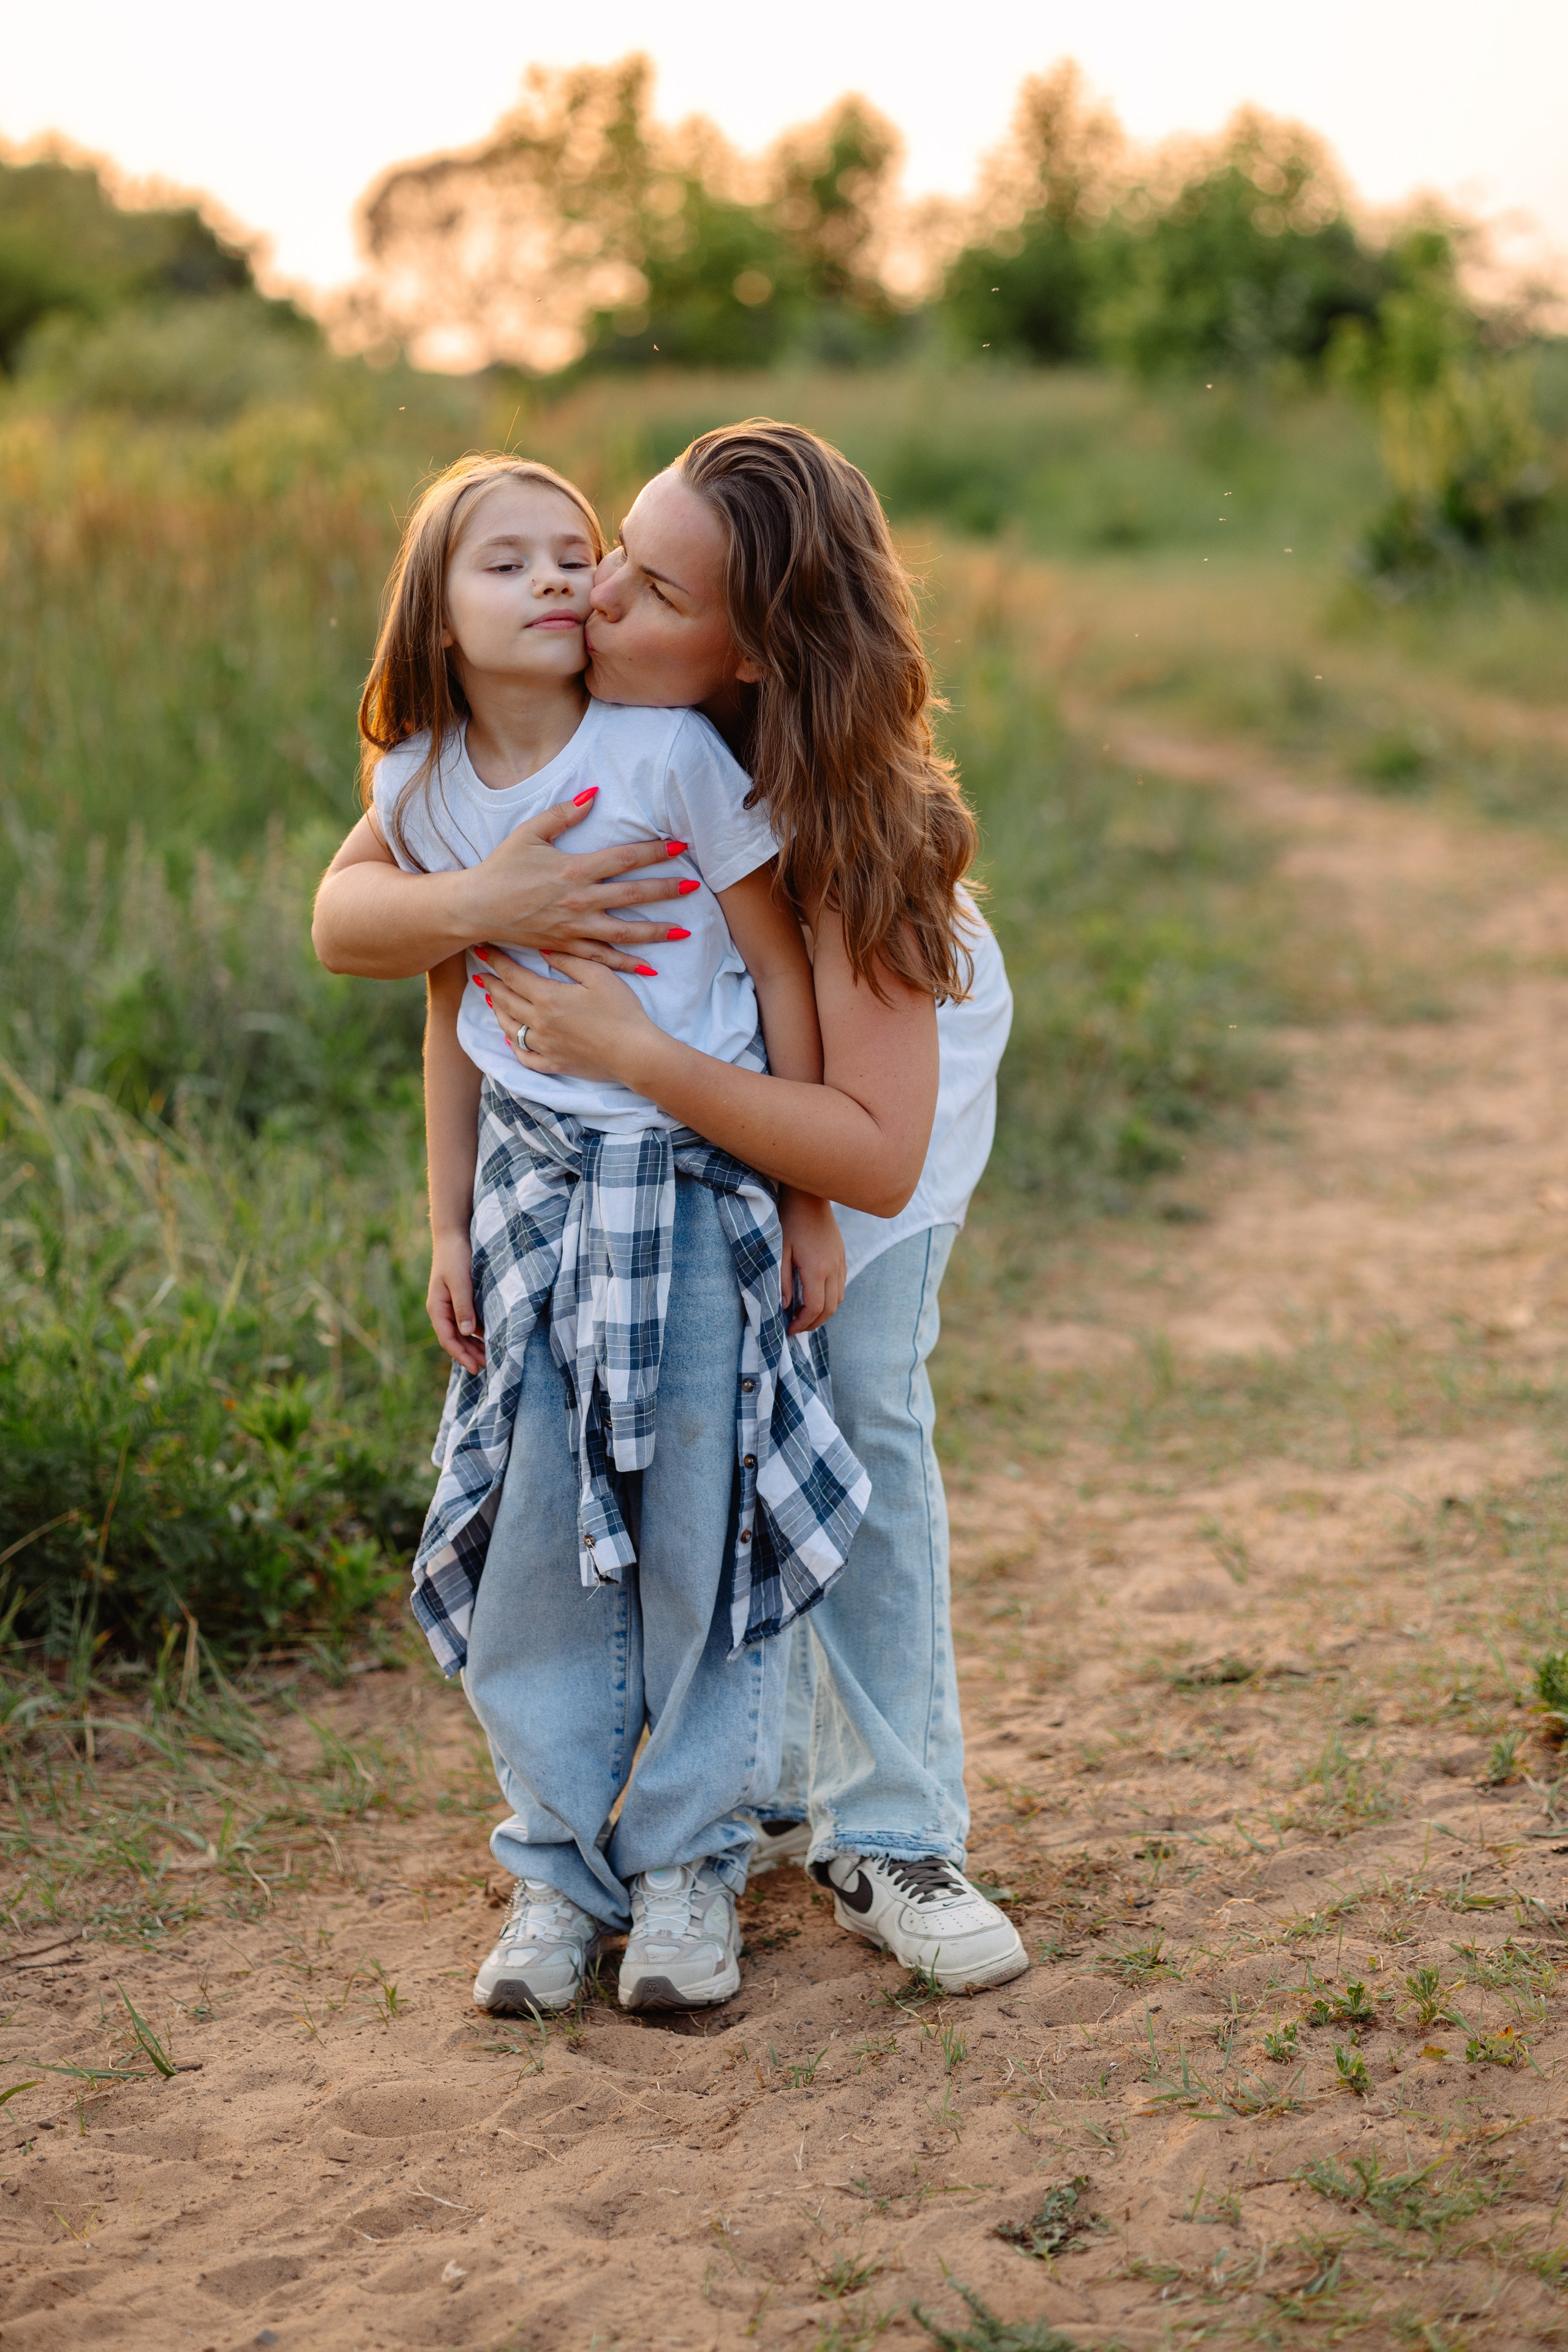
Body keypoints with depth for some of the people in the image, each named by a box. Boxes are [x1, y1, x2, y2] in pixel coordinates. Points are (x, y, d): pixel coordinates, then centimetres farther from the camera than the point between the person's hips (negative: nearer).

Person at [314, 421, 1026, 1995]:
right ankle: (761, 1785, 19)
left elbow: (876, 1157, -46)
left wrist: (631, 1053, -51)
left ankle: (891, 1840, -4)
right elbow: (344, 918, -29)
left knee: (861, 1409, -12)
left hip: (888, 1060, -3)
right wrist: (479, 903, -51)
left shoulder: (852, 822, -42)